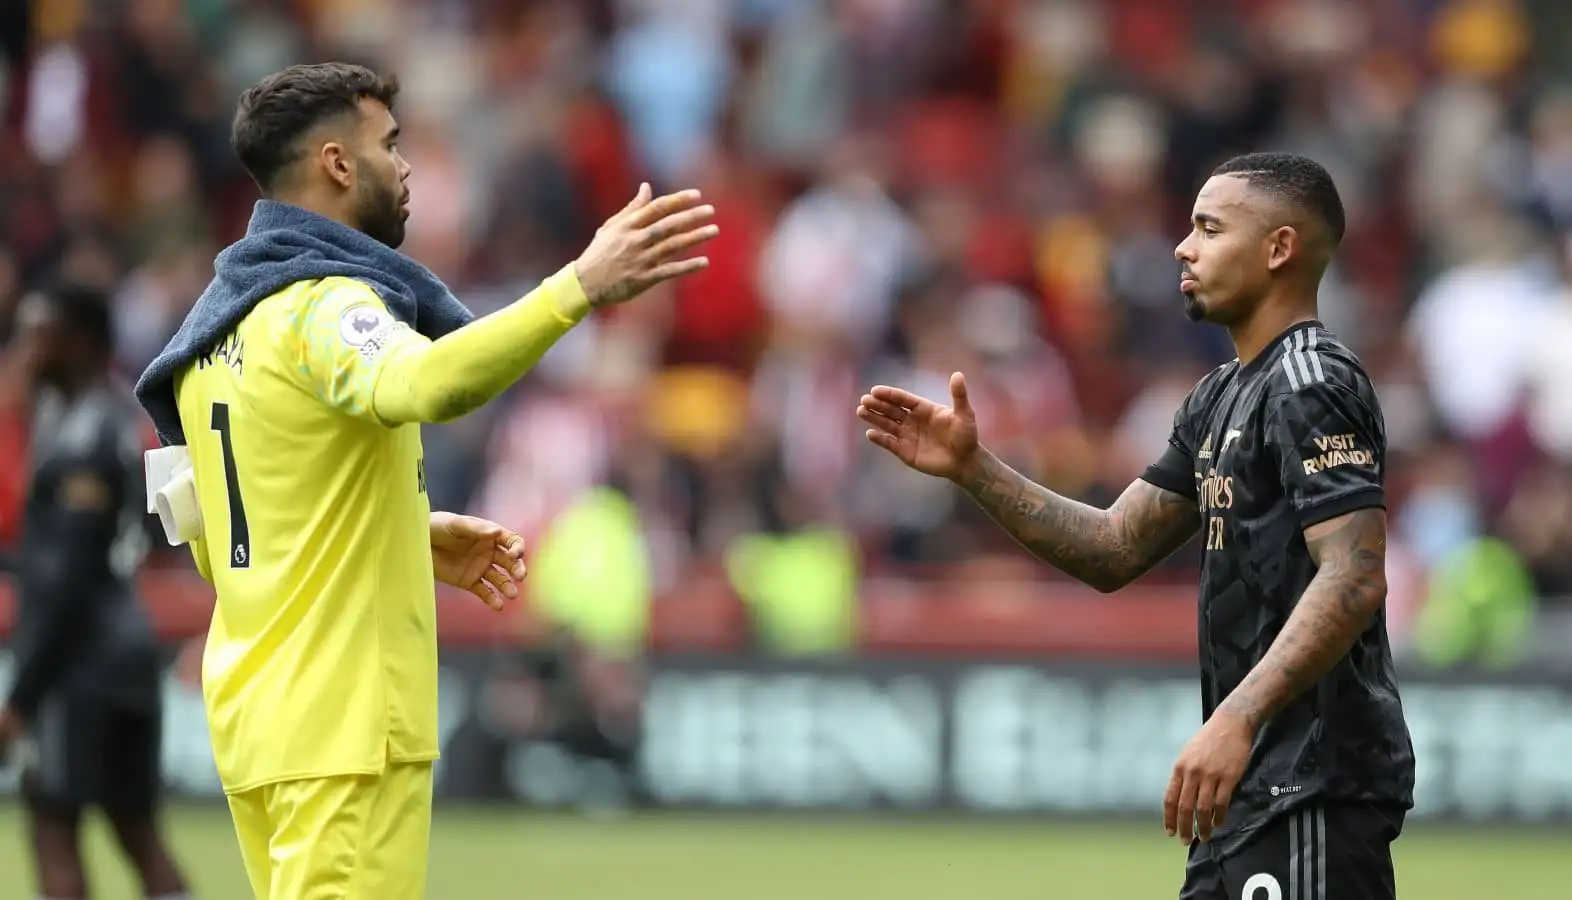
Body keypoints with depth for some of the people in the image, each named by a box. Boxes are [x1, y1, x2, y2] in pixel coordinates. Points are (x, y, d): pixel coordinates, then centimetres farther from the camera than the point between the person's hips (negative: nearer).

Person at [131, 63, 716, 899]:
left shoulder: (216, 328, 15)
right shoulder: (322, 304, -13)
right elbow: (417, 386, -37)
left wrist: (415, 538, 19)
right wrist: (579, 289, -43)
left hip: (254, 717, 9)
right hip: (342, 729, -9)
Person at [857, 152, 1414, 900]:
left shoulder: (1311, 386, -12)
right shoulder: (1220, 399, 19)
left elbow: (1354, 580, -23)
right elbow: (1114, 552, 19)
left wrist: (1236, 719, -32)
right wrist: (972, 469, 8)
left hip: (1315, 788, -10)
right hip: (1257, 784, 10)